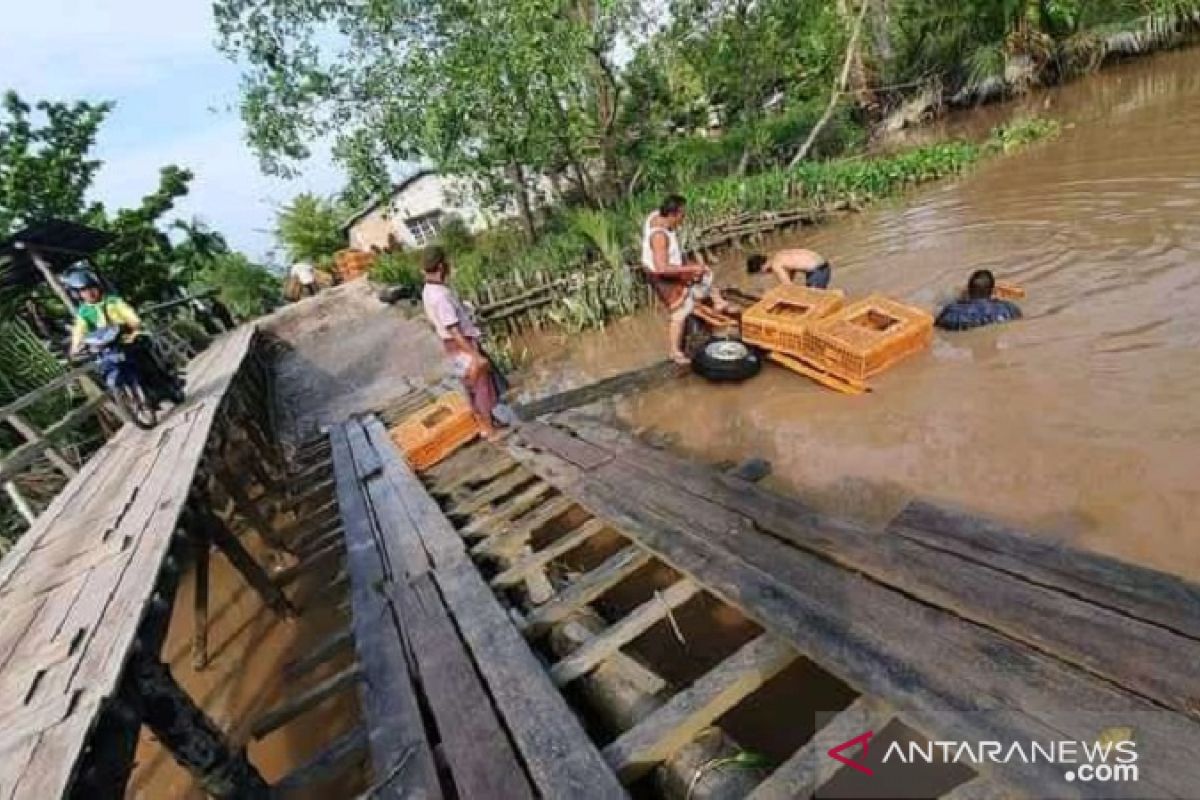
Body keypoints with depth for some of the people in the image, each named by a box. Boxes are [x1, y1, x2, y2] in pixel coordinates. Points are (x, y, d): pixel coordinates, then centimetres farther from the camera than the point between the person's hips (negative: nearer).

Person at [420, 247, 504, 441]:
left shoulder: (427, 292, 3)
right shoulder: (442, 295, -27)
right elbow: (454, 331, -29)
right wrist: (477, 356, -25)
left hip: (452, 345, 9)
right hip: (463, 345, -9)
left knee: (472, 387, 19)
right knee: (482, 386, 4)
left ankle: (484, 426, 32)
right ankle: (491, 431, 16)